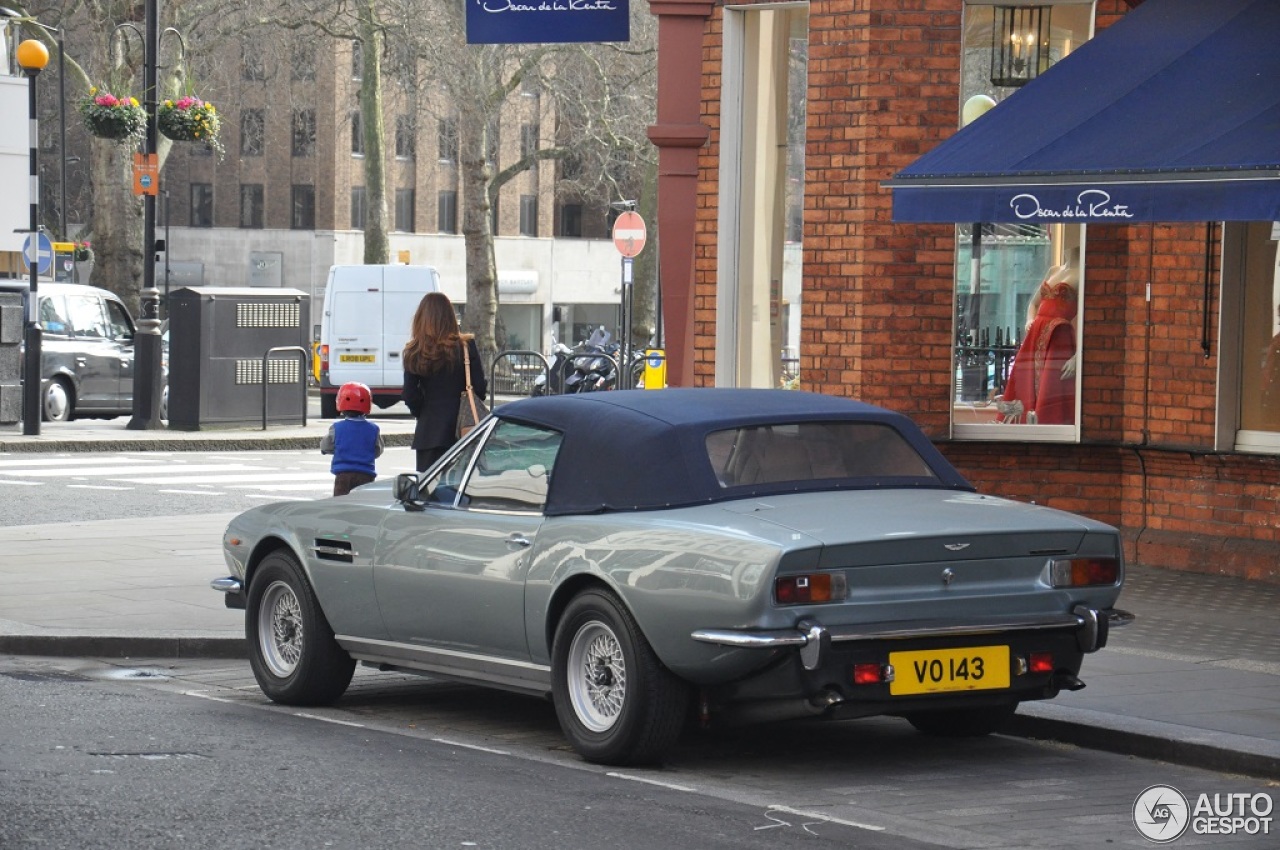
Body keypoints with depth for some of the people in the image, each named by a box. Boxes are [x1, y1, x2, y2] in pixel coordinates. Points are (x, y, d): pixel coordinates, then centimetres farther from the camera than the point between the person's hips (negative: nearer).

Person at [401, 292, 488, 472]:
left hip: (428, 433, 1)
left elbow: (410, 395, -2)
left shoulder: (414, 353, -3)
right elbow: (480, 387, -5)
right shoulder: (466, 347, -6)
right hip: (461, 430, -1)